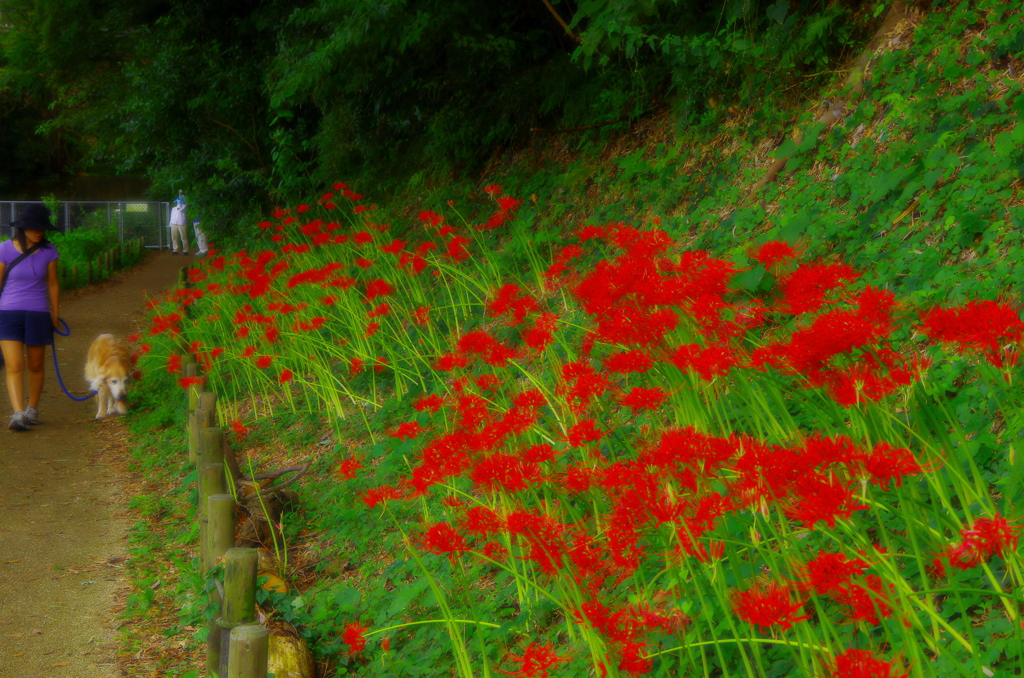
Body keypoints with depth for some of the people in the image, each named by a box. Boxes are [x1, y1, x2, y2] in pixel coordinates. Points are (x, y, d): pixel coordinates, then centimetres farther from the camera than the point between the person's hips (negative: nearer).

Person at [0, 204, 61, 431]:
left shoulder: (48, 251, 1)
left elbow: (52, 285, 9)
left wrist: (56, 316, 11)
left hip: (38, 314, 2)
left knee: (35, 366, 11)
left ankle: (33, 409, 28)